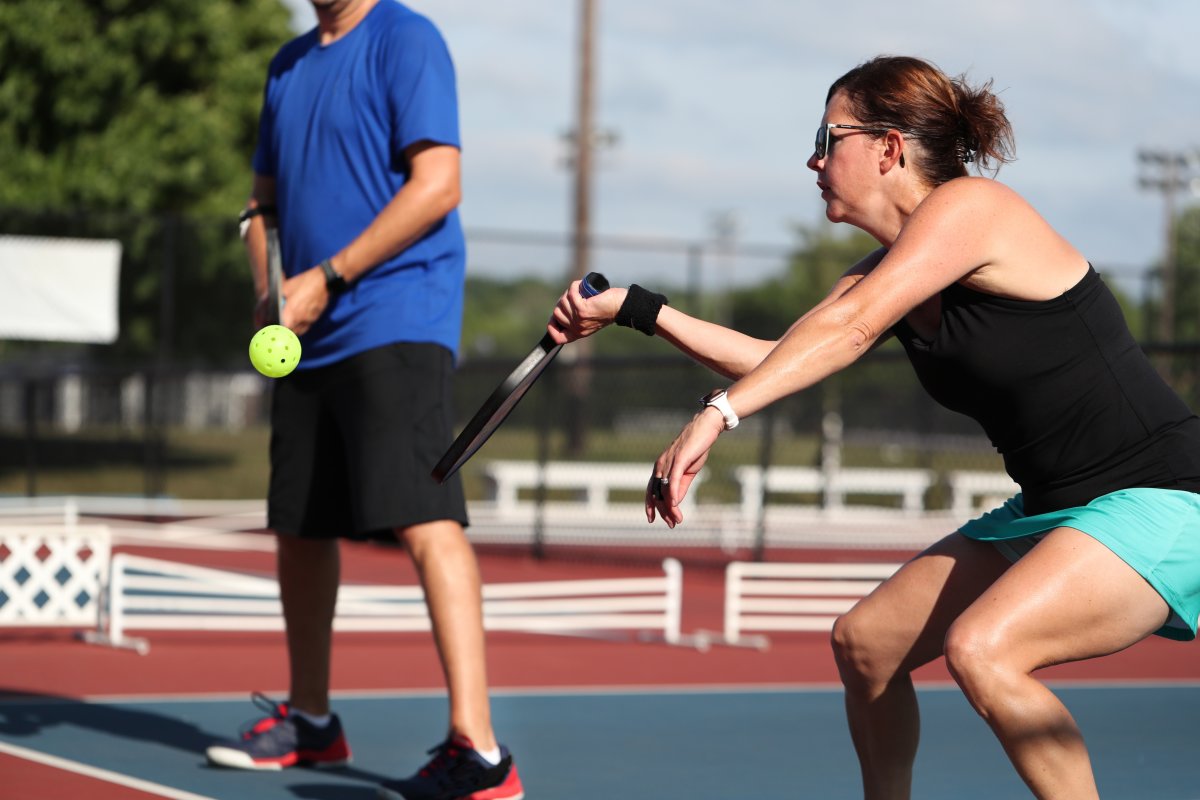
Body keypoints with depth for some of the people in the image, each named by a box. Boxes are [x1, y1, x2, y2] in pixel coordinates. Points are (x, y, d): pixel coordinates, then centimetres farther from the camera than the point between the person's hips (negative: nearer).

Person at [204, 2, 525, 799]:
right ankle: (309, 720, 32)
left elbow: (436, 185, -15)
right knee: (299, 526, 15)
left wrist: (329, 277, -16)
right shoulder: (290, 66, 18)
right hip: (311, 341, 9)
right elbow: (266, 198, 24)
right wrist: (268, 293, 5)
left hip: (396, 323, -8)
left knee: (424, 519, -20)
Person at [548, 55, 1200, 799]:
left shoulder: (968, 205, -15)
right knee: (865, 643, 10)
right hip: (1049, 511, 10)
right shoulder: (888, 273, 11)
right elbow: (776, 358, 16)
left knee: (981, 648, -30)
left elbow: (850, 326, -27)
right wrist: (632, 307, 12)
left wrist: (716, 415, -34)